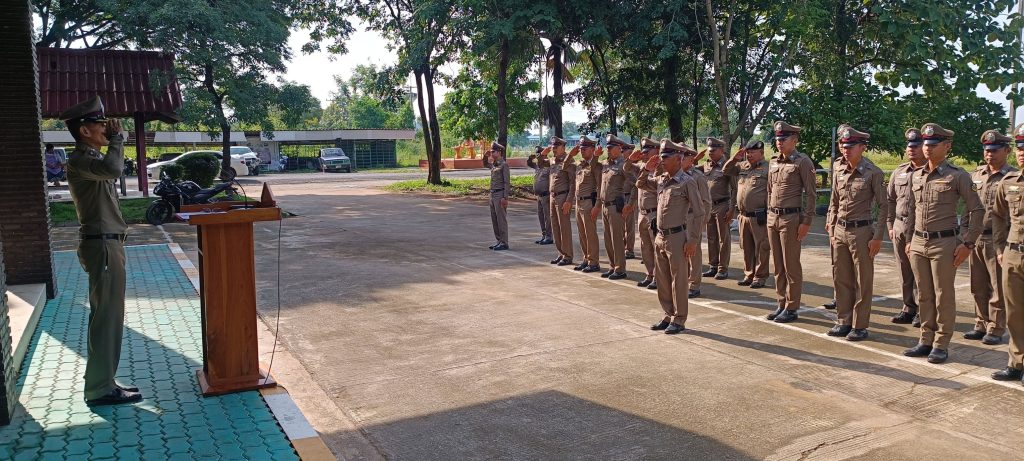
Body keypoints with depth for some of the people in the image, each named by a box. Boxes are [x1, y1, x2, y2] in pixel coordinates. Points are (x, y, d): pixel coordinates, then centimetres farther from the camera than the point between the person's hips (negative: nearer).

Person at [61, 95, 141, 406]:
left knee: (109, 316, 14)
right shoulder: (78, 160, -14)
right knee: (106, 317, -7)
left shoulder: (91, 158, 18)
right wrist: (116, 137, -21)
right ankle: (100, 389, 0)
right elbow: (113, 169, -34)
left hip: (108, 243, 11)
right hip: (102, 246, -11)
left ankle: (104, 382, 22)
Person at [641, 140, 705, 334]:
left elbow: (699, 212, -11)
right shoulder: (661, 179, 9)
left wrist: (693, 240, -14)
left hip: (677, 237, -7)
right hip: (660, 237, 7)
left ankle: (679, 320, 12)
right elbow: (640, 184, 27)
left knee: (679, 280, 2)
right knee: (662, 280, 13)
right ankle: (668, 316, 26)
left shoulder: (687, 182, -11)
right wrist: (647, 170, 7)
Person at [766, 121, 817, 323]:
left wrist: (806, 222, -14)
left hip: (791, 218, -7)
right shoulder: (773, 162, 13)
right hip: (772, 218, 7)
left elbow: (810, 194, -10)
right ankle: (782, 304, 21)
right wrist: (770, 214, 16)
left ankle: (791, 308, 8)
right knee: (778, 265, 12)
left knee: (791, 266, 0)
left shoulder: (802, 162, -8)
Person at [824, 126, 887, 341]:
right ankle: (844, 321, 23)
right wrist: (831, 229, 11)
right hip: (840, 230, 6)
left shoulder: (873, 173, -10)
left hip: (861, 231, -6)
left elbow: (883, 206, -7)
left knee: (863, 282, 4)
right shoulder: (839, 170, 6)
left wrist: (878, 237, -10)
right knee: (841, 279, 12)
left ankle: (860, 325, 13)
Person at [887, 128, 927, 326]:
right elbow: (890, 200, 17)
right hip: (900, 227, 6)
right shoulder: (899, 172, 13)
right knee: (904, 271, 11)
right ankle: (909, 308, 22)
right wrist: (890, 225, 12)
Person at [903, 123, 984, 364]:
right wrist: (909, 240, 16)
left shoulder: (957, 176, -6)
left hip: (944, 244, -5)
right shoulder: (916, 176, 9)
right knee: (924, 295, 11)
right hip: (918, 244, 5)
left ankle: (941, 344, 12)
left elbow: (977, 211, -5)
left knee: (943, 296, 3)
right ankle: (926, 340, 21)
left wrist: (967, 243, -9)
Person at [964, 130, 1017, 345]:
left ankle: (996, 329, 13)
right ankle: (981, 324, 24)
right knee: (978, 287, 13)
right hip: (975, 239, 5)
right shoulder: (976, 175, 11)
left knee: (998, 288, 4)